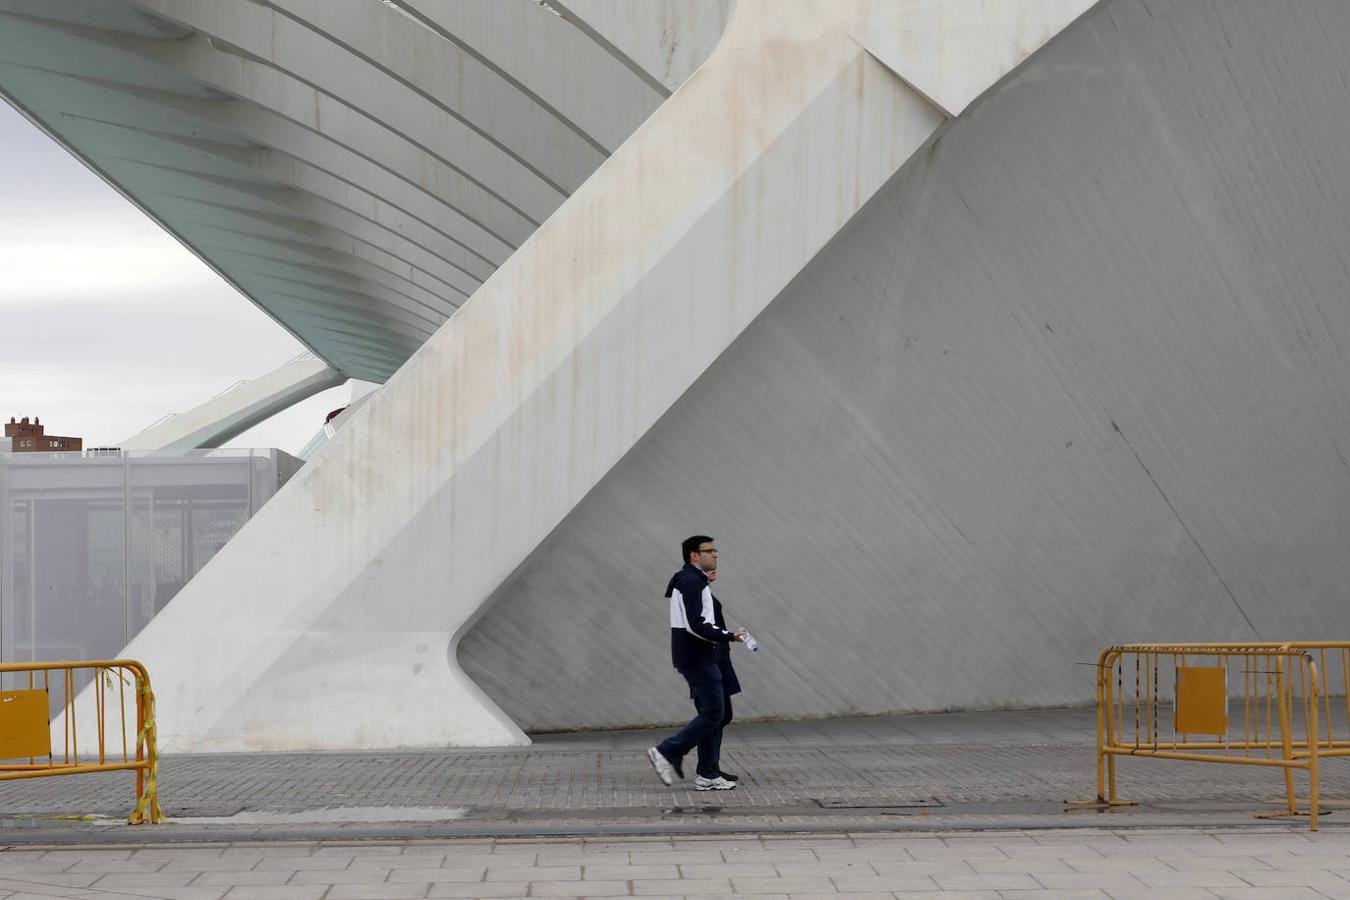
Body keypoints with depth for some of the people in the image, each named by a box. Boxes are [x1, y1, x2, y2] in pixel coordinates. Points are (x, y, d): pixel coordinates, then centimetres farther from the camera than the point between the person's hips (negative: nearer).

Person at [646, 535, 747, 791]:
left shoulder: (694, 580, 18)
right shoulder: (691, 581, -15)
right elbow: (696, 625, -23)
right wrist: (728, 636, -17)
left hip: (697, 658, 11)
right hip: (698, 659, -11)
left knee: (711, 714, 10)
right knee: (713, 714, -8)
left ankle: (708, 775, 11)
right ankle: (666, 752, -5)